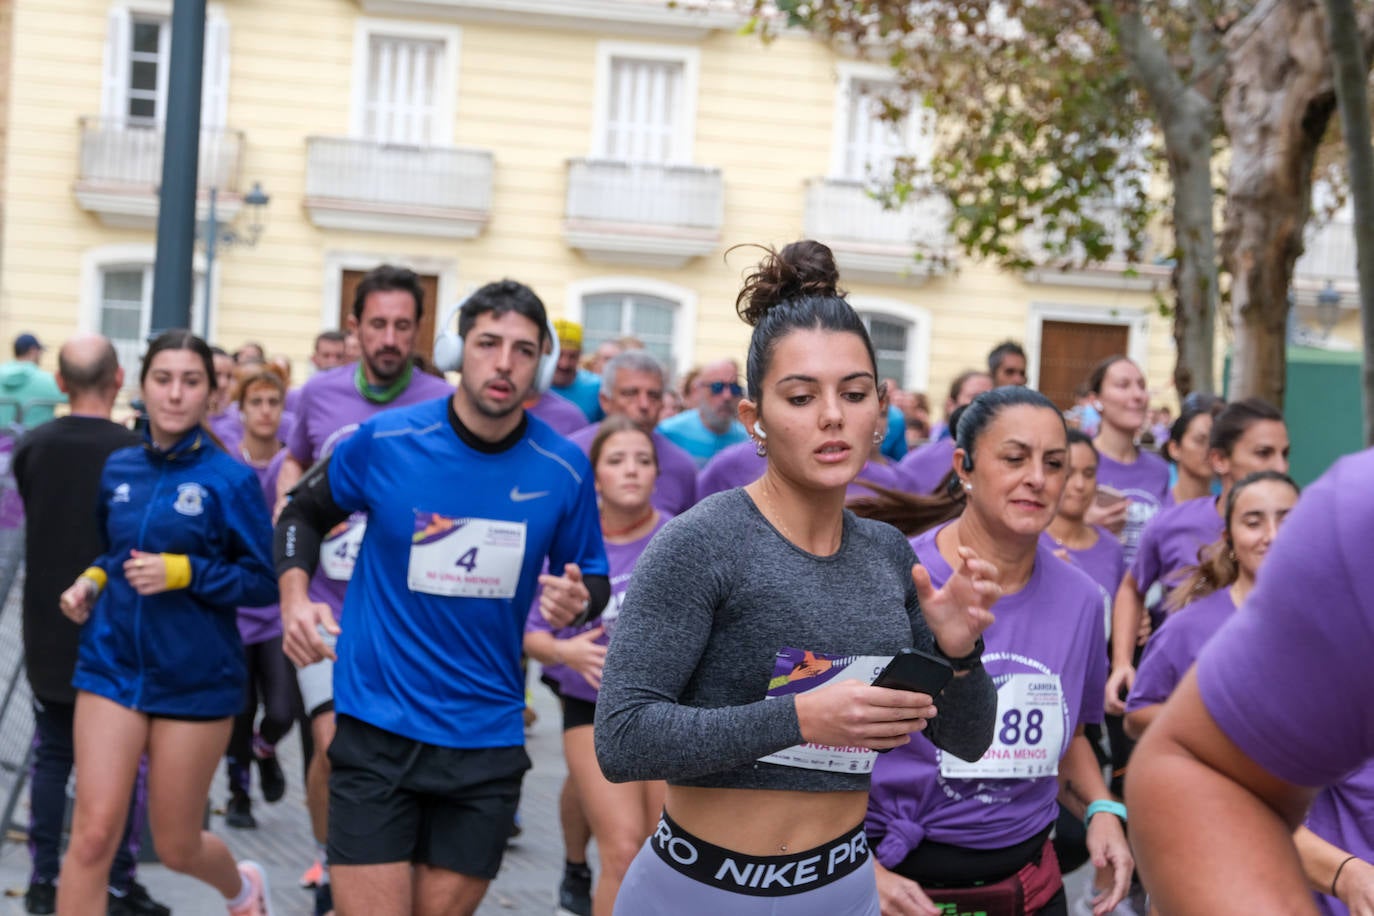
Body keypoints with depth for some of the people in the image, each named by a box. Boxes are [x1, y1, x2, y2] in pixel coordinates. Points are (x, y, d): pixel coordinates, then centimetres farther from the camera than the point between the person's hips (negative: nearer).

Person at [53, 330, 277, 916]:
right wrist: (92, 582, 1)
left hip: (196, 679, -3)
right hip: (112, 667, 3)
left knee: (176, 847, 11)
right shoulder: (118, 469, 5)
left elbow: (264, 581, -9)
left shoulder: (229, 480, -9)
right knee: (93, 835, -9)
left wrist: (183, 572, -21)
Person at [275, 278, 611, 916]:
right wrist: (295, 598, -7)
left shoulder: (564, 469, -4)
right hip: (378, 727, -2)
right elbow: (304, 511, 10)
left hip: (488, 739, 2)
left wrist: (578, 601, -14)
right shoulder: (384, 441, -8)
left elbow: (593, 578, 9)